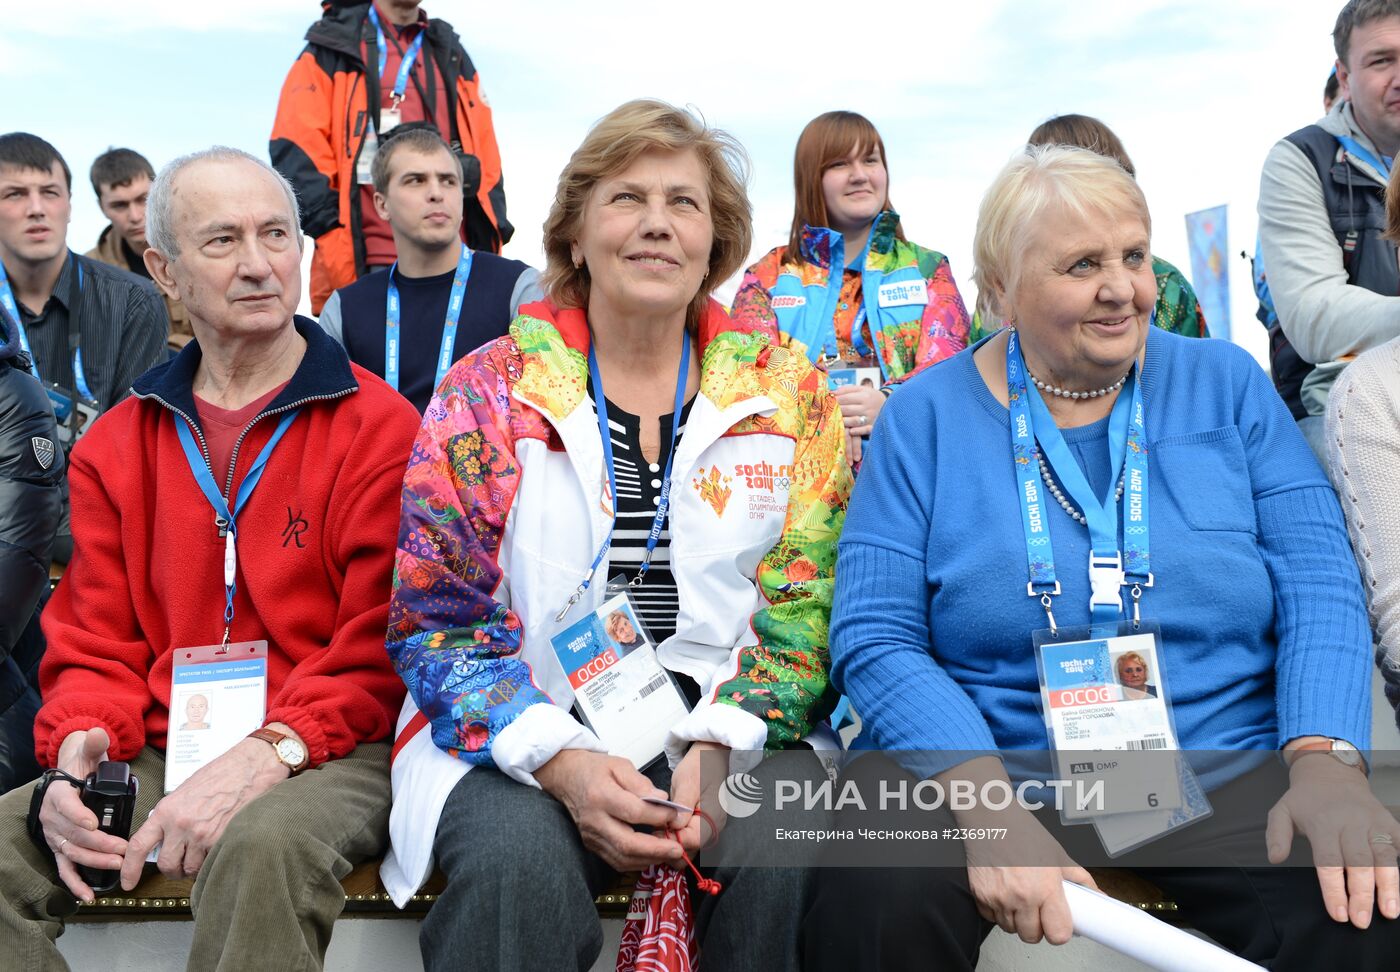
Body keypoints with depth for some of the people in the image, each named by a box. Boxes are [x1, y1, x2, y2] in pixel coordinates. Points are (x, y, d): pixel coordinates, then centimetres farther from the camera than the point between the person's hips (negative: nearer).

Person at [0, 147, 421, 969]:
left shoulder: (379, 426, -2)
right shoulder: (115, 445, 14)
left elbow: (379, 648, -7)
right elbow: (94, 643, 14)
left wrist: (270, 751, -22)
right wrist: (79, 744, -8)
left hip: (326, 755, -4)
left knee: (263, 843, -37)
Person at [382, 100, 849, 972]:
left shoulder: (788, 394, 8)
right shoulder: (488, 392, 3)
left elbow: (805, 605, 4)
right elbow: (437, 618, -1)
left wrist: (718, 743, -14)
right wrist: (560, 760, -17)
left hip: (730, 734, 2)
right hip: (523, 739, -1)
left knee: (798, 853, -28)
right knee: (519, 859, -33)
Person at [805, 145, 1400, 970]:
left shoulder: (1226, 383, 7)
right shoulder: (928, 416, 0)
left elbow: (1317, 580, 1)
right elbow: (874, 640, -7)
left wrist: (1326, 758, -18)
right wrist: (990, 806, -22)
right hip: (983, 762, -1)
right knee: (877, 902, -30)